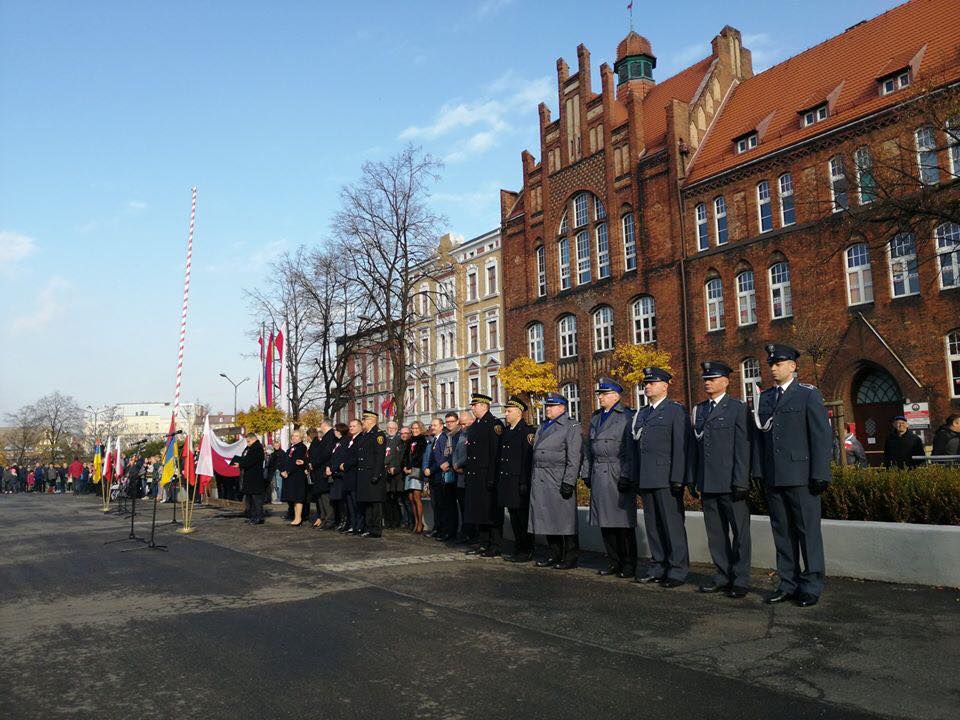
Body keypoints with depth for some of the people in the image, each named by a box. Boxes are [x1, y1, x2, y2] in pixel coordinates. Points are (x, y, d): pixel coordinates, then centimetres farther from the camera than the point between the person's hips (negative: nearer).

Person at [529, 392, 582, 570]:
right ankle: (554, 554, 20)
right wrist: (532, 479, 18)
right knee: (547, 519, 10)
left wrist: (569, 482, -18)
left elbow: (574, 458, -11)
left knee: (565, 520, -3)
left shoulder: (571, 426, -4)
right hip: (540, 482, 8)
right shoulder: (542, 428, 20)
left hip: (559, 481, -8)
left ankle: (570, 558, 5)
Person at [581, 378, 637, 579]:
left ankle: (629, 565, 8)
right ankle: (613, 562, 19)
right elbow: (588, 447, 20)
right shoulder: (595, 417, 17)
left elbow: (631, 449, -10)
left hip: (618, 475, -7)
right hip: (598, 476, 7)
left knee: (623, 521, -2)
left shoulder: (627, 416, -4)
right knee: (605, 521, 9)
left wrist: (626, 475, -15)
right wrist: (586, 473, 15)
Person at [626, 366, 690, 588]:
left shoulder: (676, 410, -2)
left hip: (666, 478, -7)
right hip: (645, 479, 7)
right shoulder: (641, 414, 18)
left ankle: (678, 570, 6)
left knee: (672, 524, -2)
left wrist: (677, 479, -15)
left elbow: (681, 446, -9)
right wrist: (634, 478, 12)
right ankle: (658, 566, 21)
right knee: (652, 524, 11)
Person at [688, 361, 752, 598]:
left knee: (739, 532, 3)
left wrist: (741, 483, -14)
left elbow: (743, 447, -9)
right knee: (715, 533, 12)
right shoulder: (698, 410, 15)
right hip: (706, 484, 6)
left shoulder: (737, 408, -3)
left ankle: (740, 579, 12)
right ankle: (723, 576, 22)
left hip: (730, 484, -6)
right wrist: (693, 480, 9)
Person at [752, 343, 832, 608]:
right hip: (772, 477, 5)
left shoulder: (808, 395, -2)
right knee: (782, 532, 11)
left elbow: (822, 435, -7)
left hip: (800, 476, -5)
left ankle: (811, 587, 13)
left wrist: (819, 474, -13)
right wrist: (758, 471, 8)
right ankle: (788, 584, 20)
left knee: (808, 531, 2)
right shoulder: (764, 397, 14)